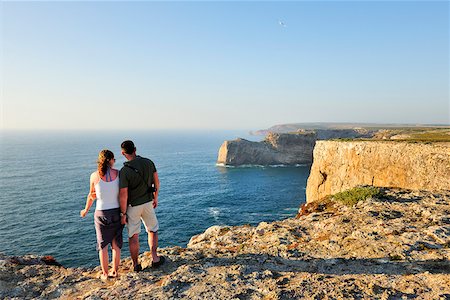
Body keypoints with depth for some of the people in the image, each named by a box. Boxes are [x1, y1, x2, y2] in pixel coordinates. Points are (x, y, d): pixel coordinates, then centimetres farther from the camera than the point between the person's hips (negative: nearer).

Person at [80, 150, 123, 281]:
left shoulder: (95, 176, -9)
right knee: (116, 243, 16)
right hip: (117, 212, 1)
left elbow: (91, 195, 4)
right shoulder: (118, 173, -8)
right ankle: (115, 271, 26)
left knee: (102, 244, 14)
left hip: (101, 213, -1)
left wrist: (86, 210, 21)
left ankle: (105, 274, 22)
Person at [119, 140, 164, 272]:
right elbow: (156, 182, 3)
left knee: (133, 236, 11)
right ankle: (155, 259, 25)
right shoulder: (148, 162, -6)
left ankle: (136, 264, 22)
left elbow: (123, 195, -20)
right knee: (152, 230, 21)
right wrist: (155, 198, 17)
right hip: (147, 203, 4)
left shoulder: (124, 171, -21)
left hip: (132, 206, -3)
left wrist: (123, 214, -9)